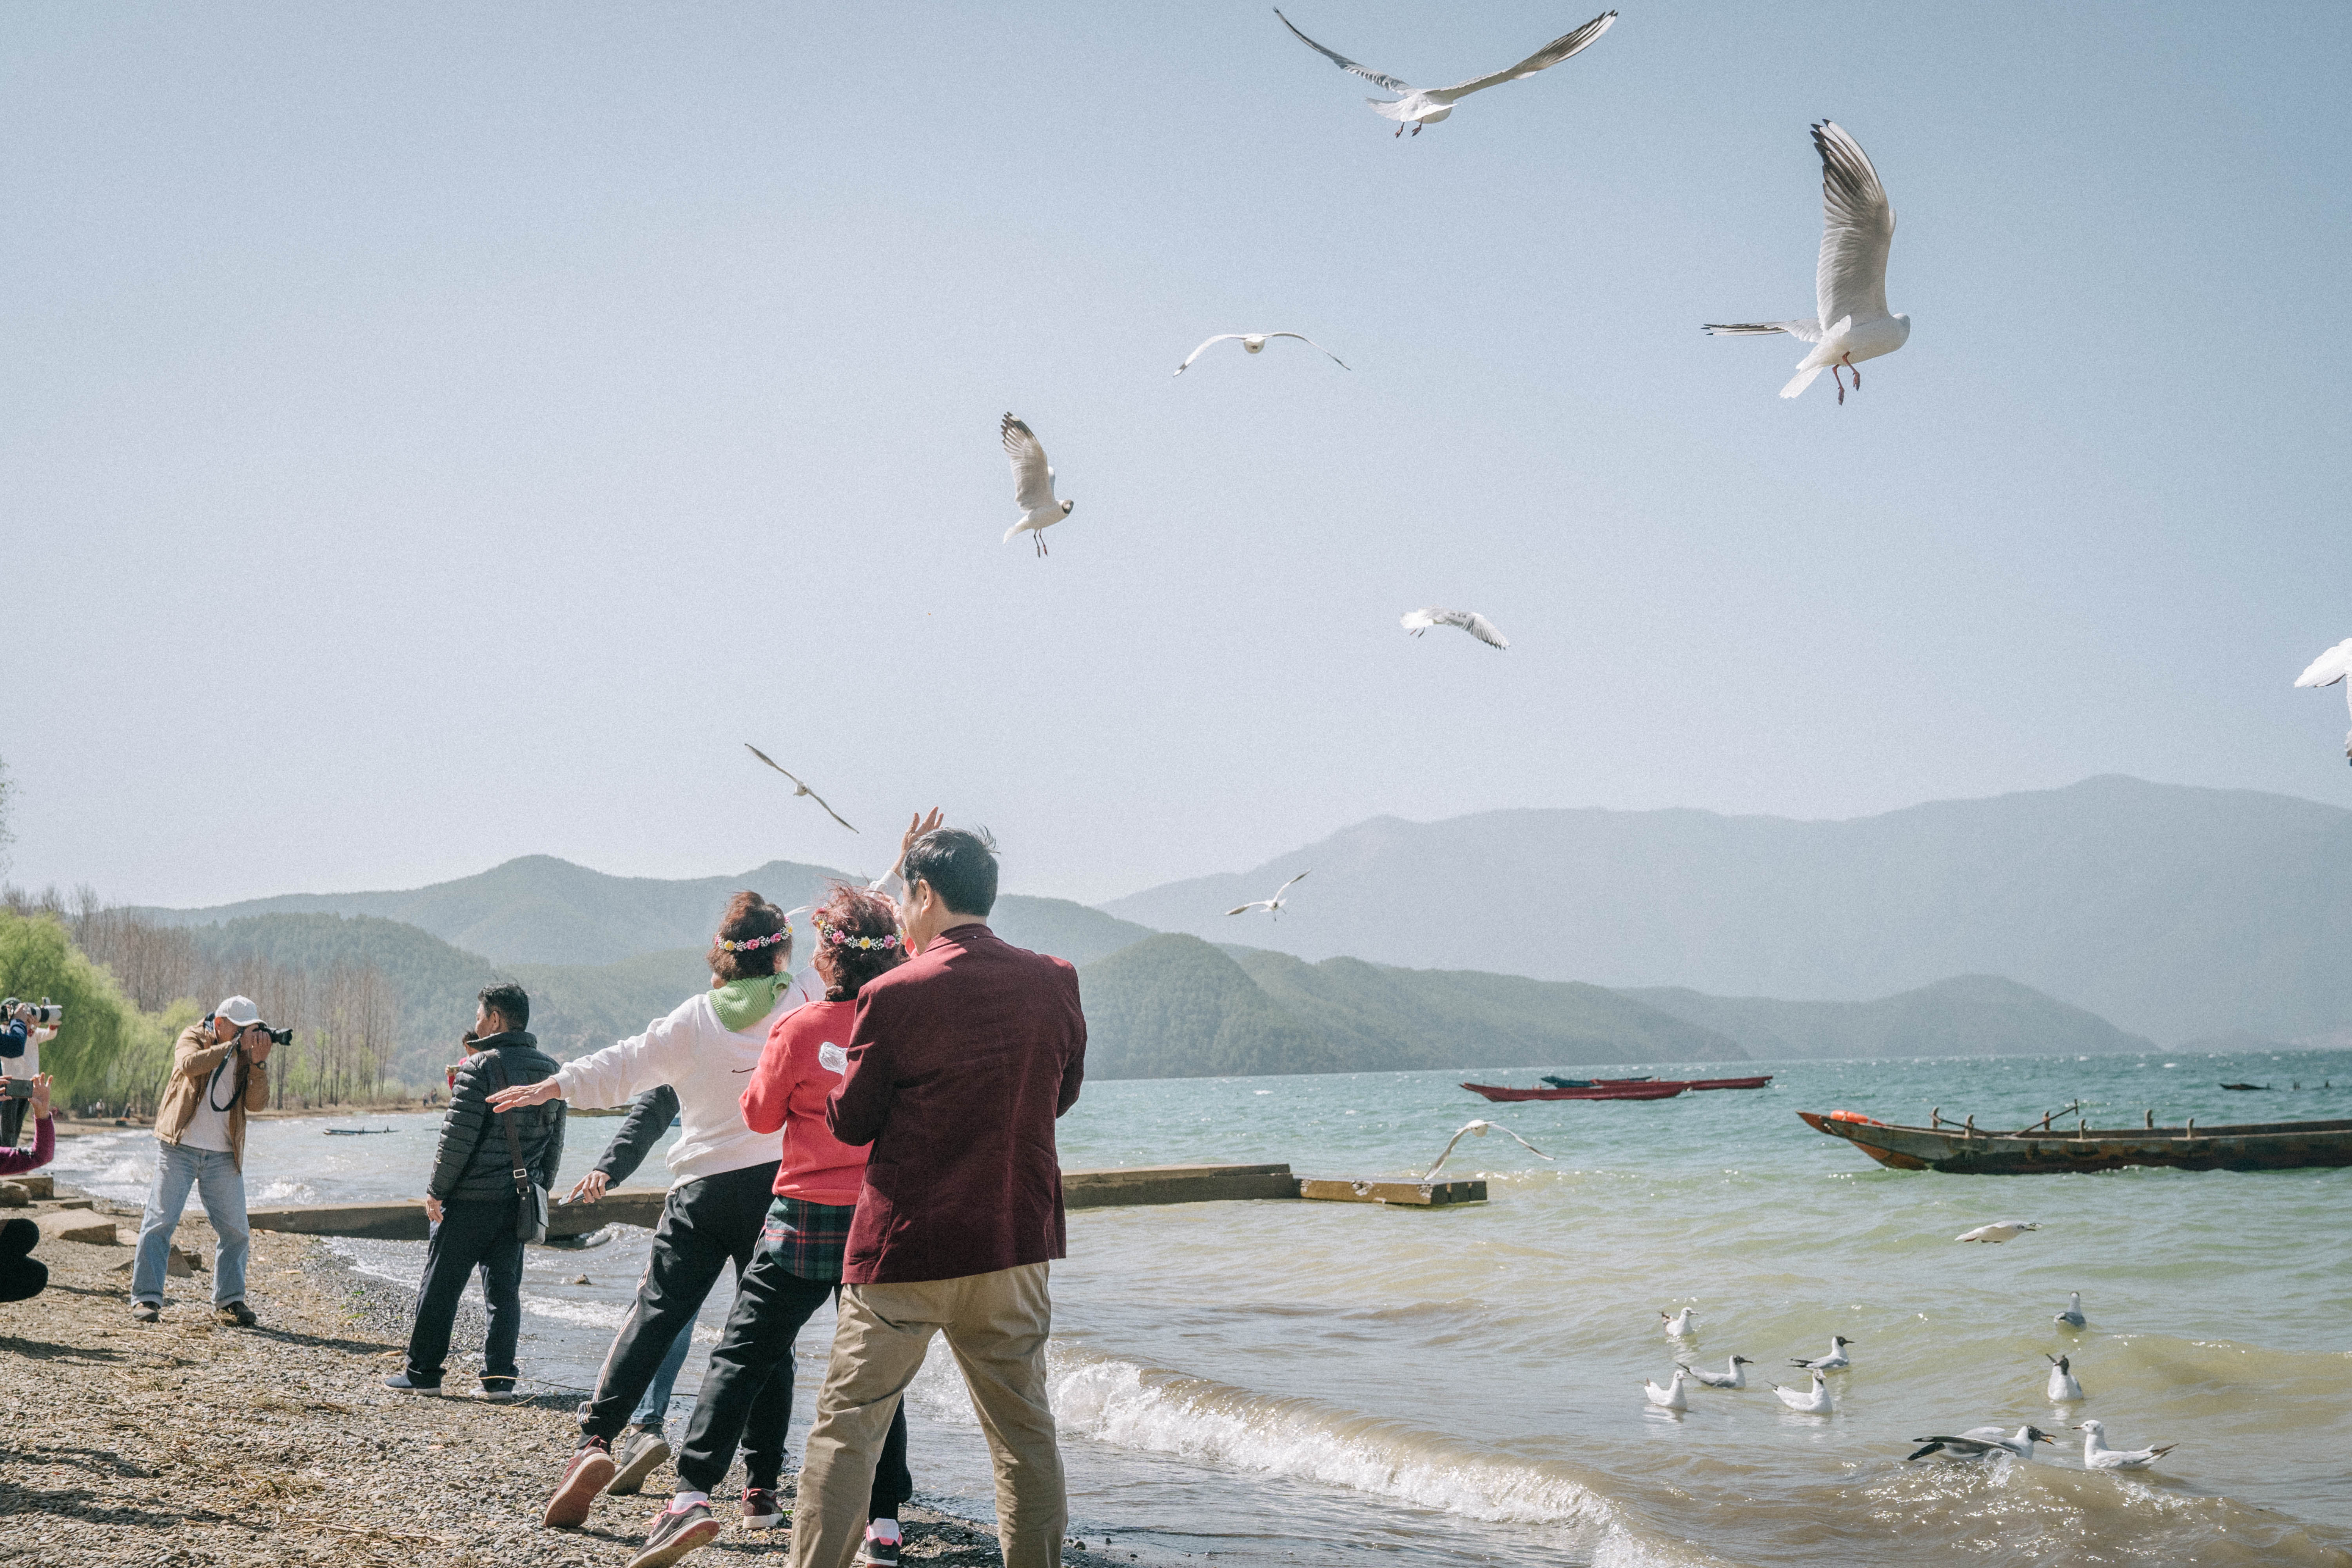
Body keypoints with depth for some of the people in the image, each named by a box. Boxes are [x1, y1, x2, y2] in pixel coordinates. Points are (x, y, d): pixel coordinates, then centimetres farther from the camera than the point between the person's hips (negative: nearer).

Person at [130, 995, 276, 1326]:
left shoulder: (249, 1052, 6)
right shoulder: (193, 1038, -2)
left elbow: (258, 1101, -6)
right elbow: (189, 1064, -26)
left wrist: (259, 1063, -21)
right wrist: (236, 1046, -27)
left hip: (223, 1156, 4)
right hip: (180, 1149, -4)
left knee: (236, 1230, 2)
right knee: (161, 1221, -6)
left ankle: (229, 1301, 13)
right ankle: (146, 1299, -1)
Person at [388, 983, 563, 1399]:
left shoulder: (480, 1067, -13)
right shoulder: (551, 1070, 8)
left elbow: (457, 1138, -15)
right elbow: (555, 1141, 13)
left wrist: (436, 1190, -6)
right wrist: (538, 1190, 20)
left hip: (470, 1198, -6)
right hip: (518, 1202, 6)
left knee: (440, 1286, 6)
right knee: (504, 1288, 9)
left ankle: (423, 1371, 13)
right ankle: (500, 1378, 5)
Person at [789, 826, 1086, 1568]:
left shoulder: (894, 994, -12)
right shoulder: (1054, 983, -1)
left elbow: (850, 1122, -3)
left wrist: (841, 1085, 16)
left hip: (904, 1245, -4)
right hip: (1017, 1240, 4)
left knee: (847, 1426, 6)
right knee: (1025, 1430, 13)